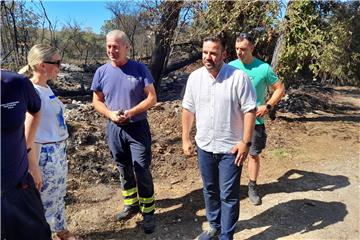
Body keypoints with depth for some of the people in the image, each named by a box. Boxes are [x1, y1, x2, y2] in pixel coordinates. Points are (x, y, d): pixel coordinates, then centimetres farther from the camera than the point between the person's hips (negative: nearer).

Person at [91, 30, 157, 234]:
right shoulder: (102, 72, 0)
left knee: (142, 171, 0)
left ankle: (148, 211, 16)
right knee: (124, 170, 16)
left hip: (138, 127, -3)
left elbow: (152, 98, -8)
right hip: (114, 129, 3)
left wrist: (130, 112, -19)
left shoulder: (140, 69, -8)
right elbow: (97, 101, 7)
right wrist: (110, 114, -13)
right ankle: (131, 204, 35)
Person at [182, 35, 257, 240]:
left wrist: (246, 142, -15)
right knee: (210, 190, 20)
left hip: (230, 148, -4)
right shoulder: (195, 77, -1)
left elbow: (250, 110, -12)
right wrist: (186, 139, 5)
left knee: (229, 195, 6)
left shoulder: (239, 77, -14)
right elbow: (188, 109, 5)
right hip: (204, 146, 5)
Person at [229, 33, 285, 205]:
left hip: (255, 120, -1)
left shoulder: (264, 68, -9)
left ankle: (252, 187, 30)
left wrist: (268, 106, -12)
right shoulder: (231, 66, -3)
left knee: (254, 154, 11)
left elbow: (280, 89, -1)